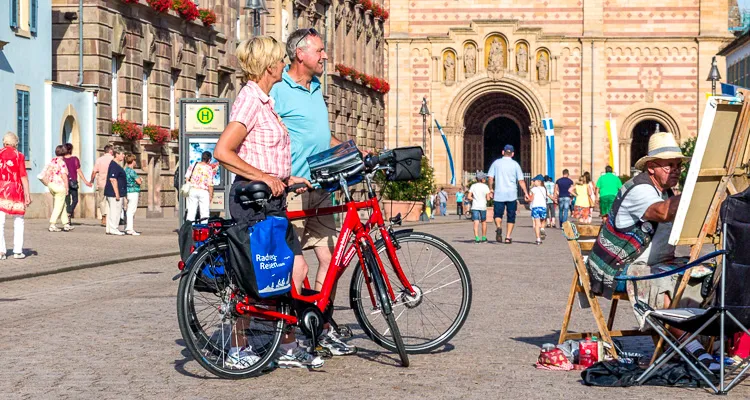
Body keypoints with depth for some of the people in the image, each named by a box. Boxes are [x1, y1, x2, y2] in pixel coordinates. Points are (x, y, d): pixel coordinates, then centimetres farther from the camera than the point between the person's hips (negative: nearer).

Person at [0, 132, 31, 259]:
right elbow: (23, 176, -6)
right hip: (15, 190, -1)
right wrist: (27, 193, -4)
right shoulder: (19, 156, -1)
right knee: (18, 221, 10)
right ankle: (17, 251, 8)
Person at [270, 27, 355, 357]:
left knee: (330, 257, 7)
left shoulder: (316, 89, 17)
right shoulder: (278, 91, -10)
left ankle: (322, 329, 17)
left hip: (320, 190, 8)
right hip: (292, 191, -8)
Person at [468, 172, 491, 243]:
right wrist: (490, 196, 15)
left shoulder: (473, 186, 3)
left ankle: (476, 238, -17)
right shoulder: (485, 187, -3)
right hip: (483, 206, -1)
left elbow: (469, 197, -2)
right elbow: (488, 199, -5)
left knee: (476, 223, -5)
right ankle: (484, 238, 21)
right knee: (484, 222, 15)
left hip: (475, 207, 1)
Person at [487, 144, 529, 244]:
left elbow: (491, 178, 3)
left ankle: (498, 227, -25)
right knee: (511, 216, 10)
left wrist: (491, 189, 17)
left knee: (498, 214, 6)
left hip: (499, 194, 0)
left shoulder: (496, 163, 4)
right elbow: (521, 180, -1)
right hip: (512, 194, 0)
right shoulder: (515, 164, 2)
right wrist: (526, 192, 5)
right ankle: (508, 237, 4)